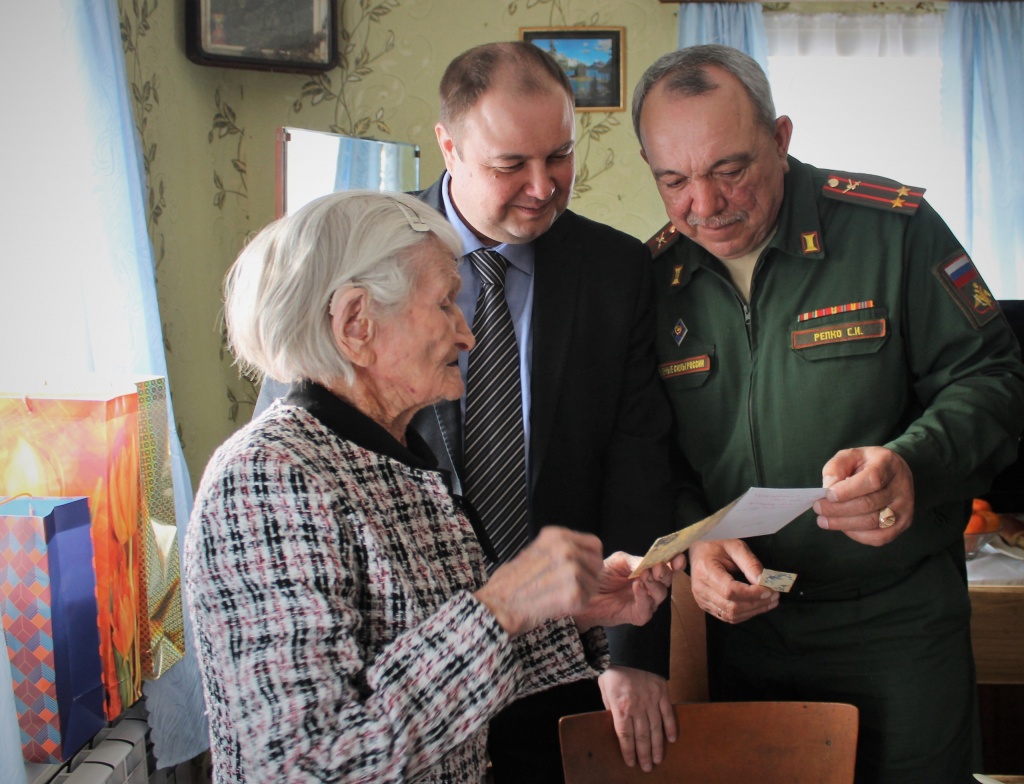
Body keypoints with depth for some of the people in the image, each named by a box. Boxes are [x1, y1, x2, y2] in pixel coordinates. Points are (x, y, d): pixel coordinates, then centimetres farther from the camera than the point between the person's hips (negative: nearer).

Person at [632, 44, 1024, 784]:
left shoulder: (893, 227, -11)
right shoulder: (655, 277, -1)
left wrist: (914, 463, -27)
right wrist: (694, 537, -12)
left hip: (899, 621, -3)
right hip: (743, 621, 3)